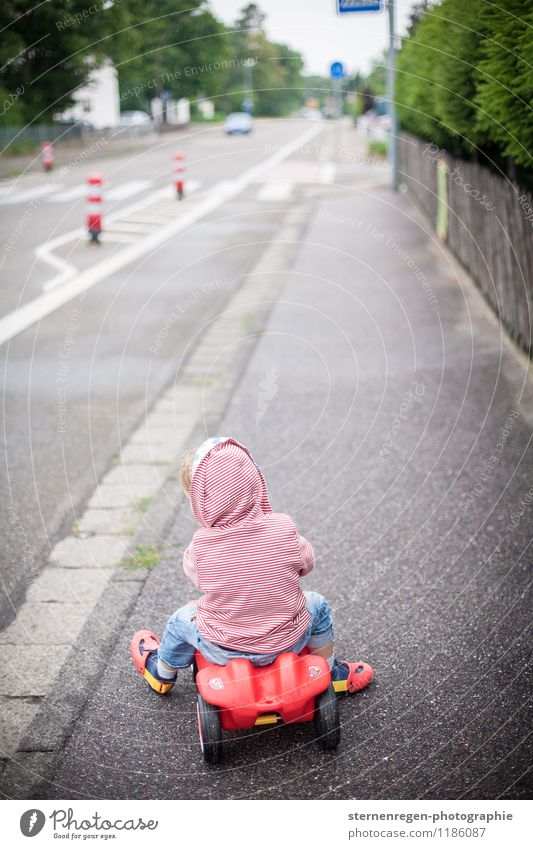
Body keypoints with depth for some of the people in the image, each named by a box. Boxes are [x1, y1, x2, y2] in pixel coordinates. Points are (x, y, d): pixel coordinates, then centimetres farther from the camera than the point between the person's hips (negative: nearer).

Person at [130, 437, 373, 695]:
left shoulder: (202, 544, -22)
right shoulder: (284, 528, -20)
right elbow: (306, 562, 0)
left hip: (225, 650, 0)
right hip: (288, 641, 1)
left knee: (181, 620, 28)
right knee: (317, 605, 29)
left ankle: (162, 673, 56)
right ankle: (332, 672, 43)